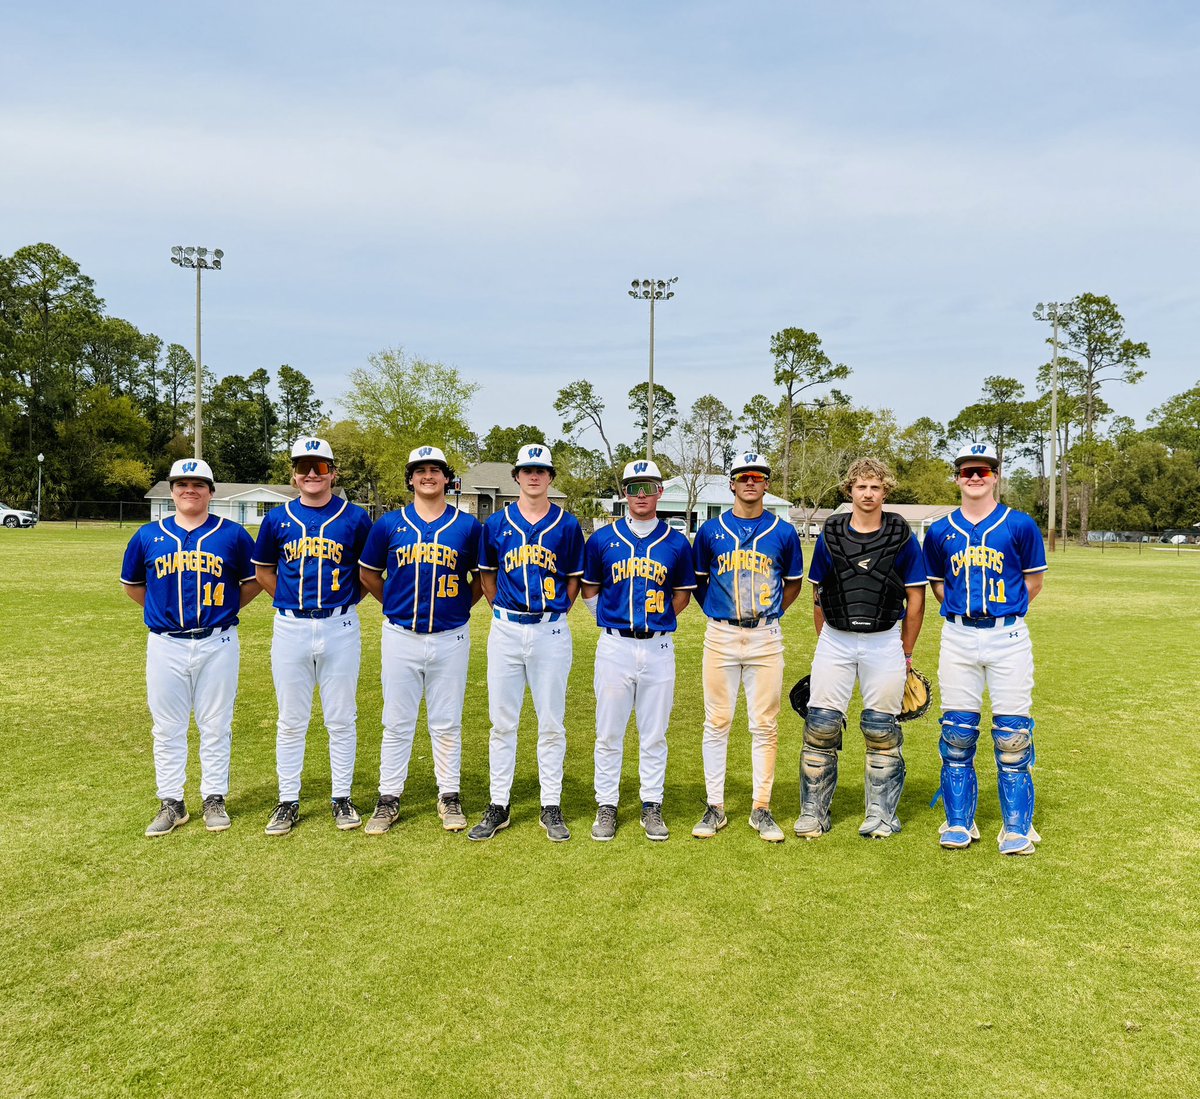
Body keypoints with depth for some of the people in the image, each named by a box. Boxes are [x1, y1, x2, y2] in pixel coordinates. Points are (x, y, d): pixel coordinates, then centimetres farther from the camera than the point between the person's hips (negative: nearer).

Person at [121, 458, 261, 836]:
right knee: (167, 728, 8)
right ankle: (171, 804, 20)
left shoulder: (232, 534, 1)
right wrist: (161, 608, 10)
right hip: (166, 645, 2)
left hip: (217, 644, -1)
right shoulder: (148, 536, 6)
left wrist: (227, 607, 3)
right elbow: (132, 583, 19)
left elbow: (254, 580, 11)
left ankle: (215, 799, 18)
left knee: (215, 727, 6)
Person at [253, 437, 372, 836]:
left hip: (340, 627, -1)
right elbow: (263, 571, 17)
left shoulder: (355, 518, 1)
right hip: (290, 628, 1)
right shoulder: (278, 518, 5)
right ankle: (288, 802, 19)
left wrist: (346, 599, 2)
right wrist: (293, 599, 8)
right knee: (291, 720, 8)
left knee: (341, 719, 6)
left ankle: (342, 798, 19)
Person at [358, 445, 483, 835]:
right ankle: (389, 799, 18)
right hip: (400, 637, 1)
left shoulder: (467, 525, 2)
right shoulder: (389, 524, 3)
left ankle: (449, 796, 21)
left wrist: (460, 606, 4)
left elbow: (481, 577, 12)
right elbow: (368, 574, 14)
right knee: (397, 722, 8)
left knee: (446, 722, 8)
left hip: (450, 638, 0)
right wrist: (396, 604, 9)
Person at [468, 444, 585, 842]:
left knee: (551, 723, 6)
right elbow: (487, 574, 15)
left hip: (551, 631, -1)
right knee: (502, 722, 7)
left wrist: (556, 611, 2)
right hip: (506, 629, 1)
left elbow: (575, 578, 10)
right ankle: (498, 806, 17)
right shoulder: (496, 523, 6)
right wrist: (501, 610, 6)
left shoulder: (567, 525, 3)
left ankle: (551, 808, 16)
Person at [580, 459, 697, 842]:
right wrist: (611, 619, 6)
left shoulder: (676, 543, 3)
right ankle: (606, 806, 18)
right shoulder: (602, 539, 3)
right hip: (614, 647, 0)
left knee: (654, 734, 9)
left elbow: (682, 594, 14)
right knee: (609, 732, 5)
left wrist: (656, 619, 5)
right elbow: (589, 589, 13)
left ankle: (652, 806, 21)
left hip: (658, 648, 1)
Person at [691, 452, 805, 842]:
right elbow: (697, 580, 15)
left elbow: (794, 581, 15)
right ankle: (715, 807, 14)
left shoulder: (783, 532, 4)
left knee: (765, 726, 3)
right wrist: (716, 612, 7)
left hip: (765, 638, 0)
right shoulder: (711, 531, 4)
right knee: (717, 723, 4)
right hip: (720, 637, 0)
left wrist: (772, 613, 6)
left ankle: (762, 809, 14)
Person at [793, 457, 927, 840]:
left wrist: (906, 654, 5)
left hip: (884, 643, -1)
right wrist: (827, 645, 8)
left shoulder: (903, 538, 0)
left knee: (882, 728, 5)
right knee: (821, 724, -1)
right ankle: (813, 812, 12)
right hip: (835, 640, 1)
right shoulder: (829, 535, 4)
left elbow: (915, 598, 4)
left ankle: (881, 814, 18)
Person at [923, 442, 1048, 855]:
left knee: (1012, 734, 0)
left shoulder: (1020, 525, 0)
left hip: (1008, 636, -2)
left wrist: (1004, 611, 4)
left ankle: (1017, 828, 13)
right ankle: (959, 823, 18)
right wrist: (963, 610, 6)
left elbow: (1034, 579, 8)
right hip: (957, 638, 2)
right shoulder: (940, 531, 6)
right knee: (957, 733, 6)